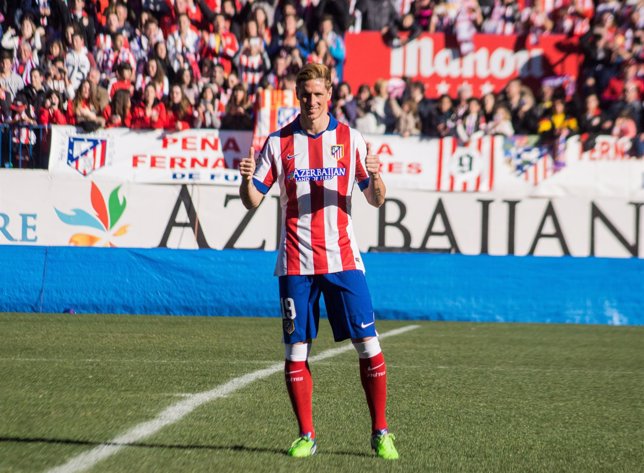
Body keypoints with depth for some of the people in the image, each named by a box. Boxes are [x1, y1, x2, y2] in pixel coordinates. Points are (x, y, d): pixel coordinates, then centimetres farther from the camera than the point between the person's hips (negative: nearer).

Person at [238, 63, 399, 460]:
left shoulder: (350, 139, 3)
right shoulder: (279, 142, 4)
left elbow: (376, 200, 4)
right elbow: (253, 201, 5)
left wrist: (375, 178, -18)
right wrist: (247, 179, -16)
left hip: (342, 259, 0)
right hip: (296, 263, 1)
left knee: (368, 344, -5)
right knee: (296, 349, 0)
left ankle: (381, 433, 4)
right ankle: (306, 435, 11)